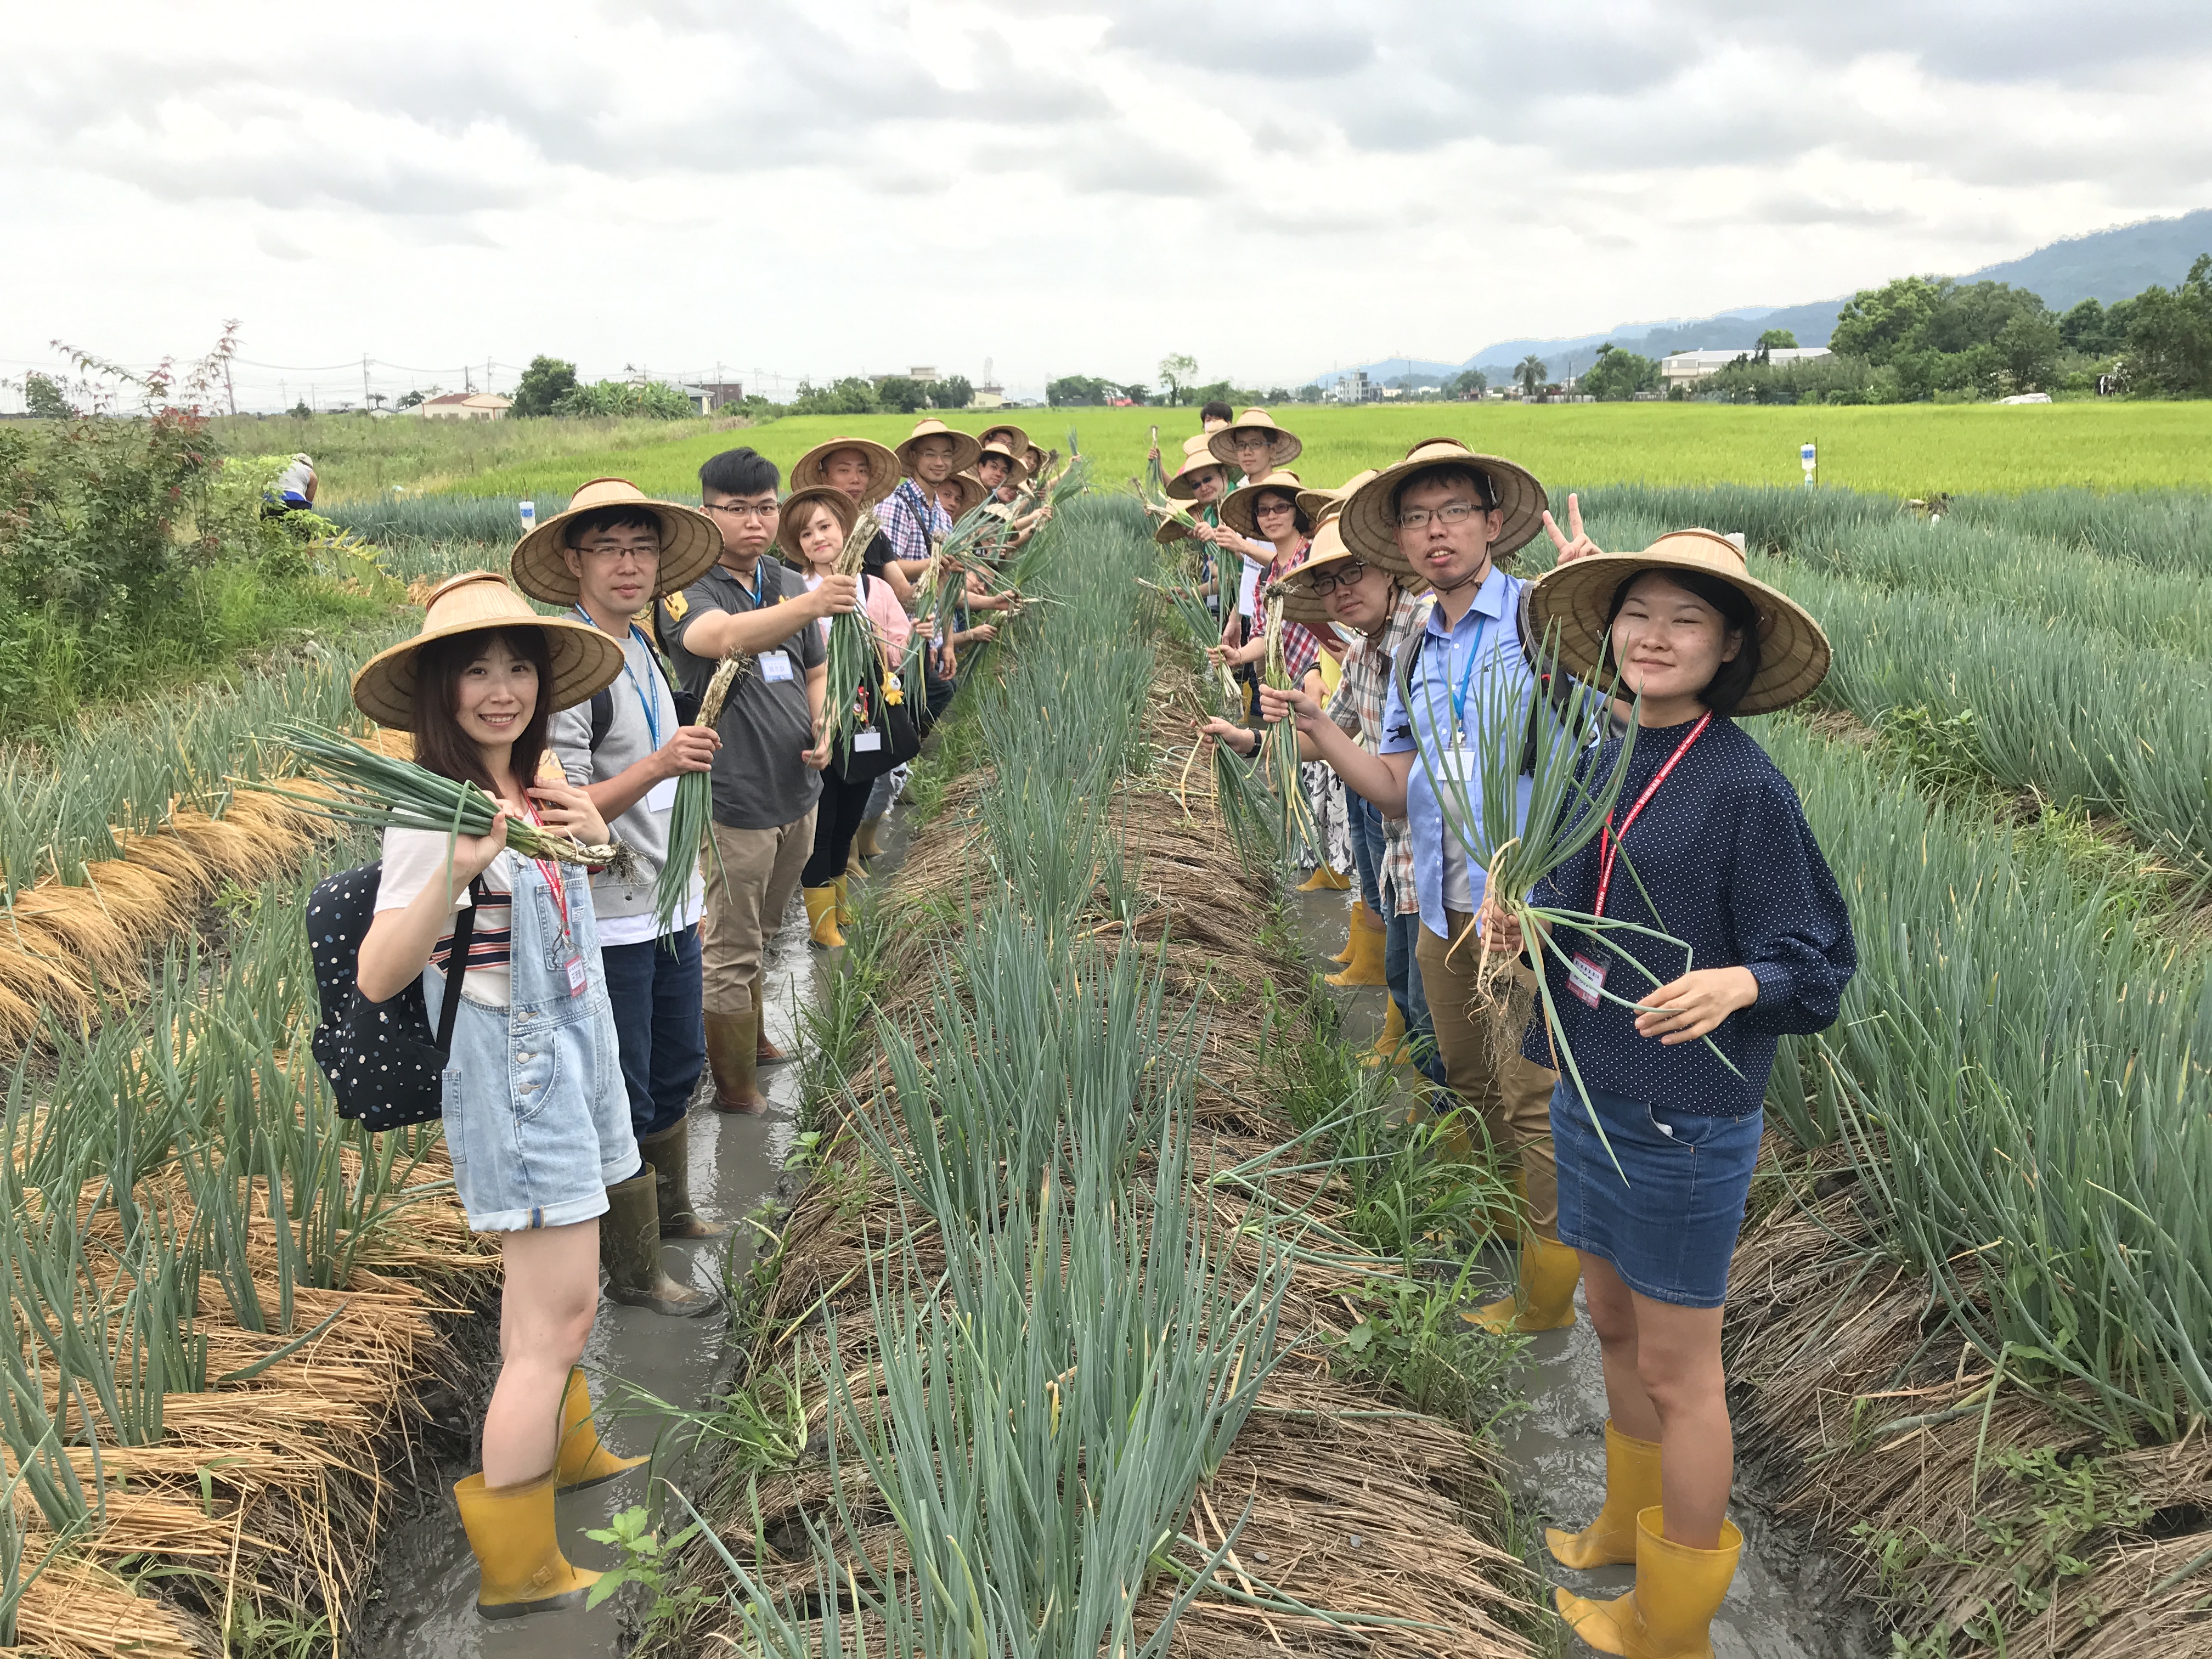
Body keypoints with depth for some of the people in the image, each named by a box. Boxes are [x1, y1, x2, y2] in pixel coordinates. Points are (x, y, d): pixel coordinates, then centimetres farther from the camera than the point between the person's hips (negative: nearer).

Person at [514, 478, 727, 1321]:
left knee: (677, 1069, 22)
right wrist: (658, 764, -35)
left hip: (669, 910, 9)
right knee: (622, 1099, 4)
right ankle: (634, 1273, 18)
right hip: (609, 922, -9)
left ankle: (670, 1209, 43)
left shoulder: (641, 649, 9)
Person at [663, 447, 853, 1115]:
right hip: (735, 795, -7)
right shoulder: (687, 587, -13)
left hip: (797, 789, 7)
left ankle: (751, 1032, 43)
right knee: (729, 949, 3)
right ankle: (736, 1088, 15)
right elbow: (723, 636, -36)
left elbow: (816, 671, 20)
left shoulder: (789, 584, 9)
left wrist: (823, 729, -1)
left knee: (758, 933, 25)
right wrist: (810, 605, -52)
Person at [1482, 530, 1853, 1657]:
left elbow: (1816, 962, -12)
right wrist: (1517, 922, -4)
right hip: (1589, 1088, 7)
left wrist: (1736, 984, -32)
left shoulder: (1744, 783, -16)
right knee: (1615, 1328, 23)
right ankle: (1629, 1528, 45)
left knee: (1676, 1369, 8)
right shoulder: (1602, 763, 4)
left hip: (1687, 1111, -7)